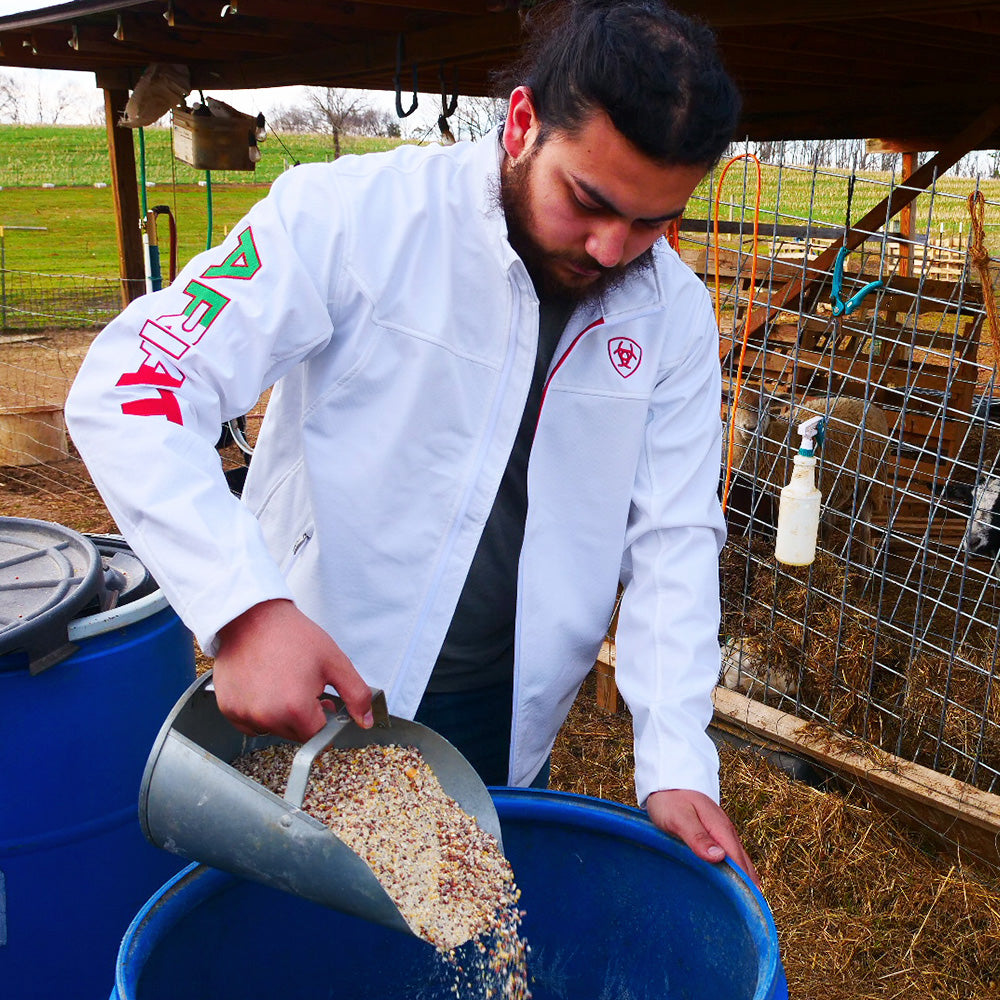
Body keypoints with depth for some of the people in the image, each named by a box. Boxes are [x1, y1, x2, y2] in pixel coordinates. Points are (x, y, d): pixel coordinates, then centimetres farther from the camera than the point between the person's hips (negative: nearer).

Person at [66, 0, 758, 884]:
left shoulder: (675, 314, -7)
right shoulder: (355, 214, -19)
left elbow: (674, 538, -5)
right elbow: (133, 385, -24)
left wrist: (676, 760, -15)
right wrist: (247, 607, -36)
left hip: (505, 721, 3)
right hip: (301, 698, -2)